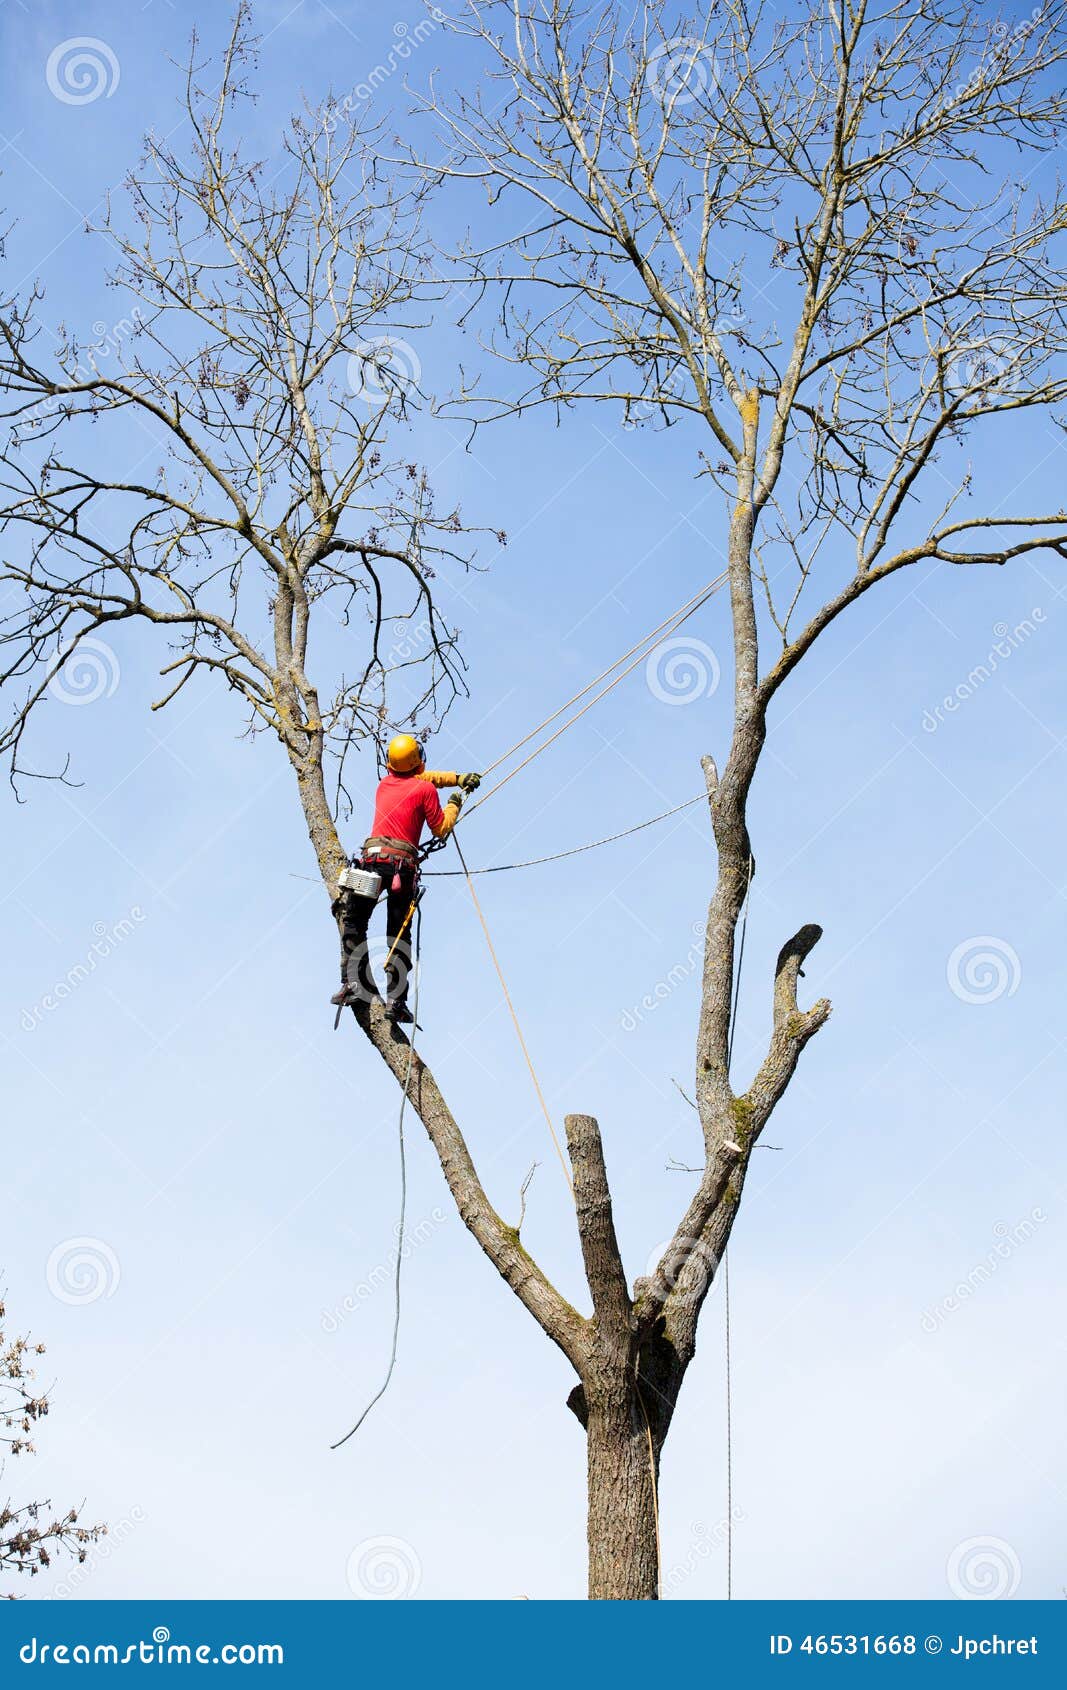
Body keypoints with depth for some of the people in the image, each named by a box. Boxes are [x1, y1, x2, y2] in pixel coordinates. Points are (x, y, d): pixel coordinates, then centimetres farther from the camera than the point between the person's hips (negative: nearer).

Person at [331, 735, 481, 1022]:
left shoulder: (385, 783, 19)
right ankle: (395, 1000, -3)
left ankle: (353, 983, -6)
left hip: (372, 858, 2)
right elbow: (440, 830, 8)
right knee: (399, 934, 4)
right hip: (403, 864, -2)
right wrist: (454, 804, 24)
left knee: (353, 923, 10)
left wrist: (458, 778, 38)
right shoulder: (425, 789, 3)